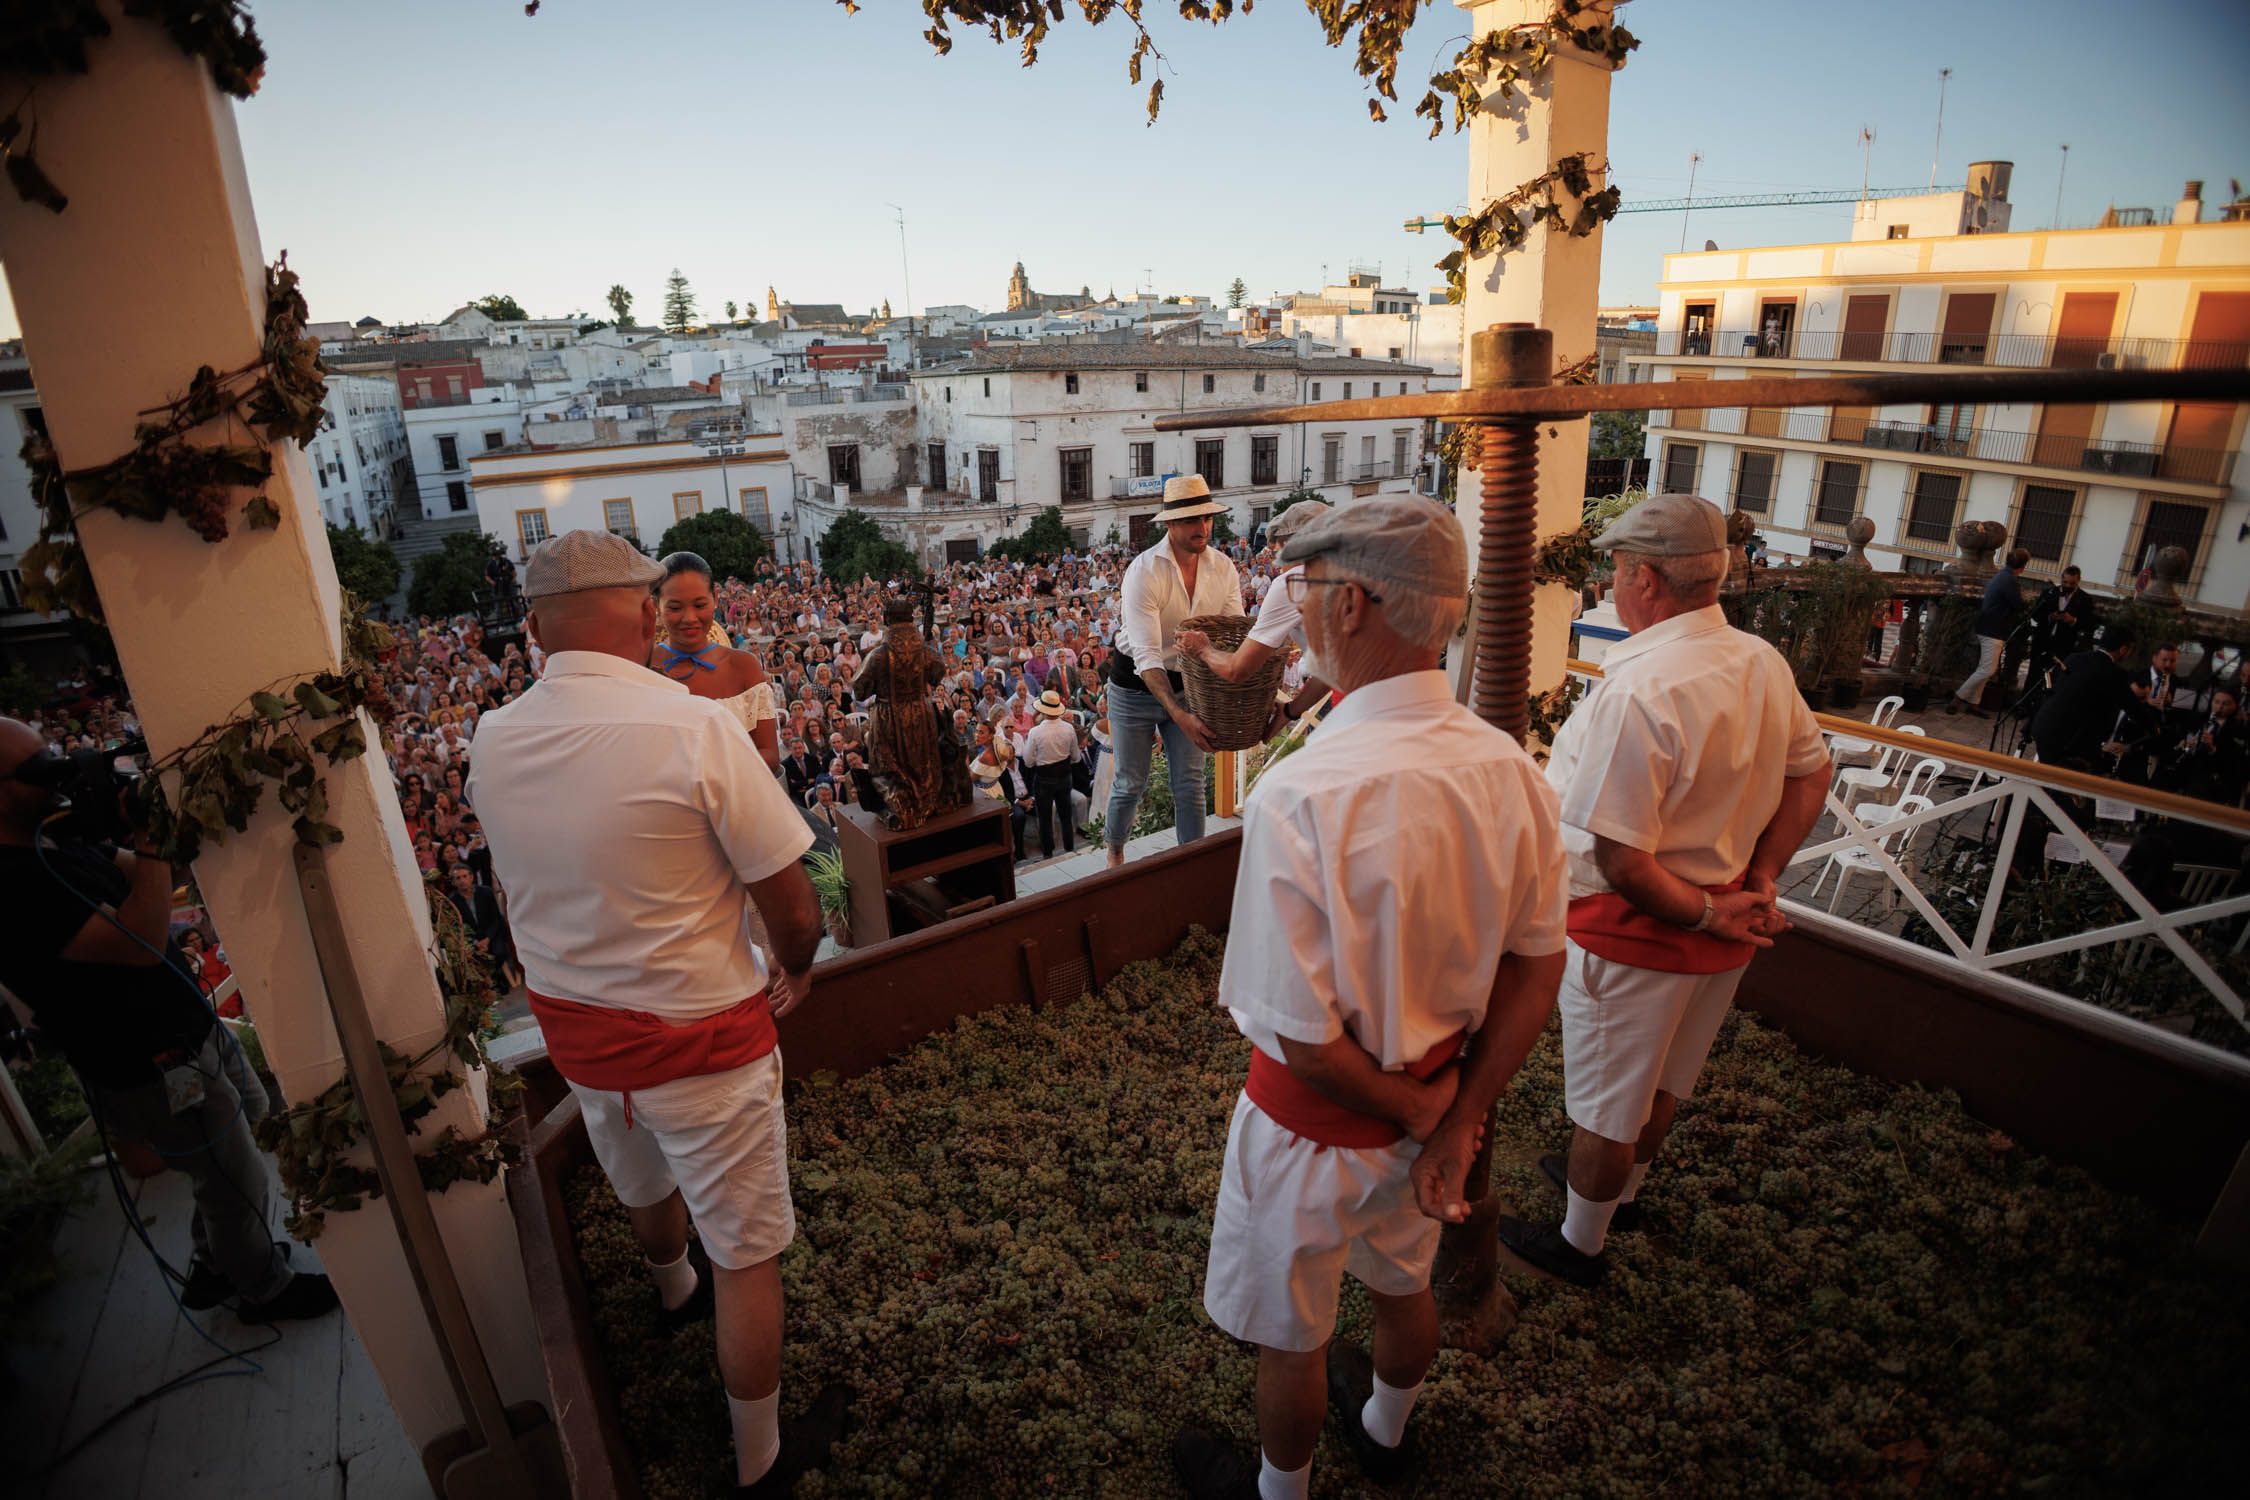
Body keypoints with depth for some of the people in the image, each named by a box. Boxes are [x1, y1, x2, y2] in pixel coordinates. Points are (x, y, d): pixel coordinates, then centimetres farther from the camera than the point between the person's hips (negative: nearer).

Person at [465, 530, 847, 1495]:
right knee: (746, 1252, 13)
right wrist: (796, 971, -1)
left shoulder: (493, 743, -7)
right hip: (699, 1035, -6)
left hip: (572, 1025, 7)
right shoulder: (695, 726, -26)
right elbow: (791, 906, -20)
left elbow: (523, 888, 8)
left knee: (643, 1188, 34)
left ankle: (675, 1291, 64)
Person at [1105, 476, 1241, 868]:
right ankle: (1114, 852, 34)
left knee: (1190, 784, 7)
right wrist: (1179, 716, -40)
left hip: (1188, 684, 4)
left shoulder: (1223, 568, -9)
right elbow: (1146, 656, -30)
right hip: (1137, 687, -3)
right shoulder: (1143, 572, -24)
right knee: (1131, 783, 8)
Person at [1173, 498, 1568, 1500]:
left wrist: (1420, 1108, -12)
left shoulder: (1301, 795, -35)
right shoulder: (1509, 769, -14)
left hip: (1319, 1126, -6)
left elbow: (1303, 1035, -29)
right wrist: (1459, 1120, -3)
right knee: (1401, 1284, 34)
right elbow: (1538, 966, -5)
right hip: (1430, 1104, 7)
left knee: (1290, 1338, 23)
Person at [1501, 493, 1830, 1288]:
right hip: (1723, 931, 8)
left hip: (1637, 934, -8)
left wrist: (1706, 914, -15)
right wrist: (1758, 881, 5)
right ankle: (1622, 1187, 53)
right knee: (1662, 1080, 29)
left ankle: (1579, 1244, 37)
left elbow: (1622, 861, -31)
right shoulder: (1765, 663, -5)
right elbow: (1811, 775, 9)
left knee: (1606, 1103, 14)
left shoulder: (1638, 691, -31)